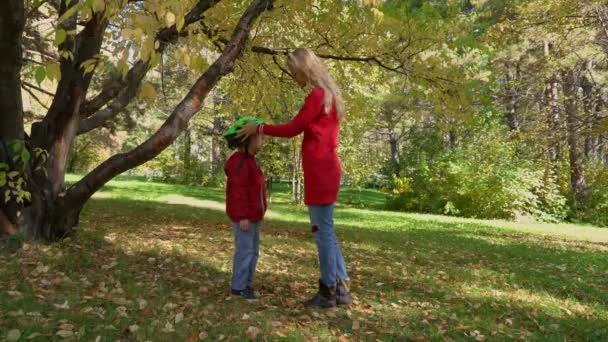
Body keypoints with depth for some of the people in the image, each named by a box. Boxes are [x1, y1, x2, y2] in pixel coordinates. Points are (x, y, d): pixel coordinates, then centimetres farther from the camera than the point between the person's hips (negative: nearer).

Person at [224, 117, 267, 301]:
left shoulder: (250, 161, 16)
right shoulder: (239, 162, -17)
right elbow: (237, 191, -21)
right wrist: (242, 216, -24)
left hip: (253, 216, 10)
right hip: (243, 216, -10)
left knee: (253, 251, 13)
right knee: (244, 250, -4)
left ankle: (246, 284, 22)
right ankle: (238, 287, 6)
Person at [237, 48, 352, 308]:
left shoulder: (317, 95, -11)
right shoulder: (329, 95, 19)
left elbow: (292, 129, -9)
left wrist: (259, 128, 0)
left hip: (320, 171, -10)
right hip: (325, 169, 10)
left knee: (323, 231, -3)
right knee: (325, 230, 13)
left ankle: (328, 292, 7)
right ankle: (341, 289, 19)